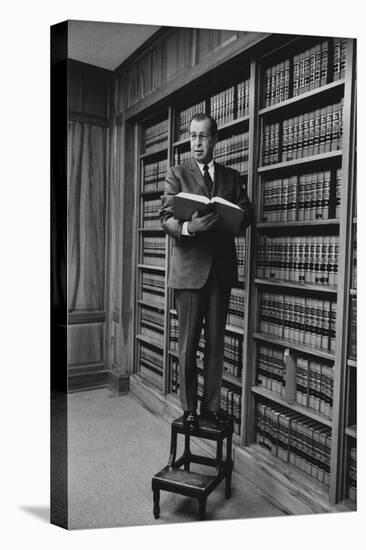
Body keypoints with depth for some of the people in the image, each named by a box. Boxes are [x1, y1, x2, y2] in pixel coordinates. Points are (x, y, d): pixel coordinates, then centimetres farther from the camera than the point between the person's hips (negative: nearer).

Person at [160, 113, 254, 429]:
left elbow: (247, 214, 9)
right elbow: (166, 219, -4)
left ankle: (211, 406, 20)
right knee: (188, 343, 2)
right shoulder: (177, 174, 6)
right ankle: (189, 409, 16)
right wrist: (188, 227, -26)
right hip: (189, 267, -3)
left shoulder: (231, 177, 15)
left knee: (216, 342, 7)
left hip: (221, 267, 3)